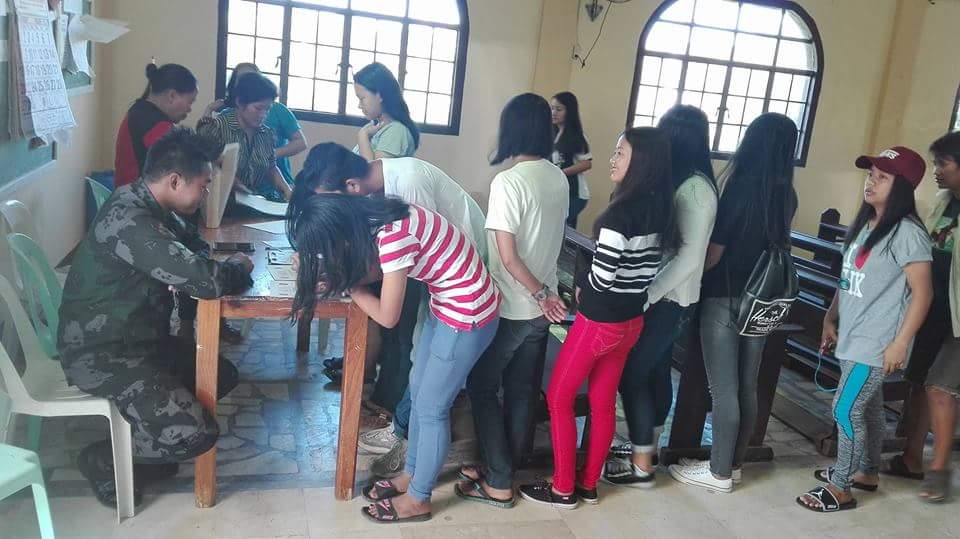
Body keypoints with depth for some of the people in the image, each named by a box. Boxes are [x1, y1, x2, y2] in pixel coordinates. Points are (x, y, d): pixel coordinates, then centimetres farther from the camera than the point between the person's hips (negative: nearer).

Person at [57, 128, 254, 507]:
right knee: (195, 433, -20)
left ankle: (140, 439, 22)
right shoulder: (129, 219, -28)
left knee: (223, 376, 15)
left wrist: (226, 265, -6)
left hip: (137, 337, 10)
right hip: (101, 353, -10)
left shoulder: (150, 207, 3)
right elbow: (205, 280, -33)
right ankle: (103, 460, 6)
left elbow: (193, 250, 19)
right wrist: (239, 268, -10)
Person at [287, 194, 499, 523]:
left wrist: (348, 285, -8)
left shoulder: (393, 236, -31)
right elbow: (370, 267, 10)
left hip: (468, 314, -9)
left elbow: (387, 317, -21)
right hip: (447, 306, 9)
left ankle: (417, 500, 24)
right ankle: (411, 475, 39)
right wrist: (339, 277, -7)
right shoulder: (374, 218, -6)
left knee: (431, 408, 5)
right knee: (418, 392, 20)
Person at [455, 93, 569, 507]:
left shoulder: (507, 181, -19)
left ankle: (498, 484, 13)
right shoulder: (559, 178, 2)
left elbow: (508, 256, -20)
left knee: (481, 386, 9)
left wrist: (541, 295, -10)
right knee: (523, 391, 15)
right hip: (543, 307, 7)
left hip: (511, 307, -7)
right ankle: (501, 468, 29)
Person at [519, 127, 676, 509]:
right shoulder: (658, 210, 2)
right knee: (603, 402, 18)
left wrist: (580, 284, -1)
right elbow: (644, 269, 8)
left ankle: (563, 489, 19)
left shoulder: (621, 211, -24)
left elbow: (601, 276, -23)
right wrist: (588, 284, 6)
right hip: (631, 320, 8)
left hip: (599, 321, -8)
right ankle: (588, 485, 31)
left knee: (559, 398, 9)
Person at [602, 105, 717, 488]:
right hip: (664, 297, 9)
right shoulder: (679, 182, 8)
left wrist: (647, 295, -19)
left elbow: (690, 257, -23)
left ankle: (641, 466, 11)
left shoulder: (694, 188, -20)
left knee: (631, 375, -1)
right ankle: (647, 446, 34)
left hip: (667, 301, -9)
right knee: (655, 372, 18)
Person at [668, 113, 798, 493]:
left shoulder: (741, 189, -17)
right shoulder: (787, 195, 2)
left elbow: (713, 254, -13)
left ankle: (719, 473, 13)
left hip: (724, 300, -7)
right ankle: (733, 464, 28)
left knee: (723, 389, 2)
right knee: (747, 387, 14)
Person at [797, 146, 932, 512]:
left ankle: (840, 488, 8)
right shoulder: (864, 224, 10)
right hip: (852, 337, 8)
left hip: (877, 344, -8)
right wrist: (830, 319, 11)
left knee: (845, 409, -5)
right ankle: (866, 473, 35)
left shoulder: (907, 233, -17)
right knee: (867, 407, 20)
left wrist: (899, 343, -20)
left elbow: (922, 293, -18)